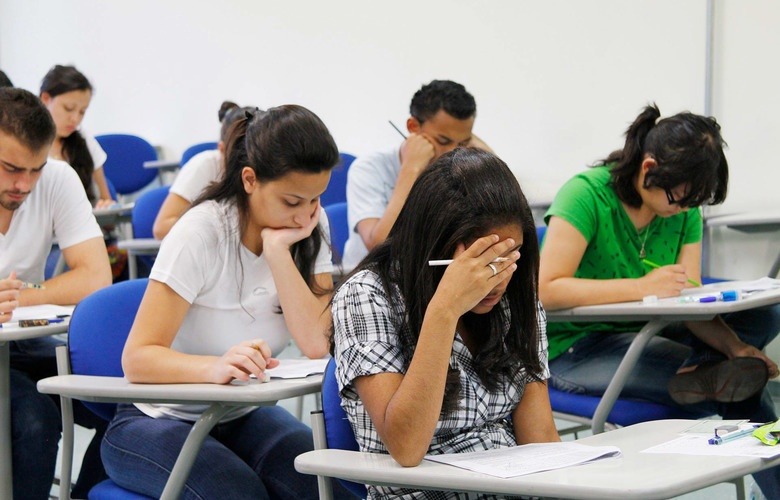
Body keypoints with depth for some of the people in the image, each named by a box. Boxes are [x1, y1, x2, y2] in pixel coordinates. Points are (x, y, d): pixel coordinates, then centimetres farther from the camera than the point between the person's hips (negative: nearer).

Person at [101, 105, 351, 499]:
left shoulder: (309, 227, -5)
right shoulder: (201, 233, -20)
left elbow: (316, 344, -18)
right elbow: (137, 358, -27)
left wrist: (278, 248, -24)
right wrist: (216, 367, -46)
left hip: (242, 417, 4)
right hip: (159, 421, -4)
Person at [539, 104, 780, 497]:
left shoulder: (685, 210, 1)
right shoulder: (586, 194, -19)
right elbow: (546, 290, -29)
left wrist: (736, 349, -25)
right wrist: (641, 287, -34)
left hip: (640, 333, 7)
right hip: (570, 348, -7)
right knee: (741, 391, -24)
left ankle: (704, 372, -34)